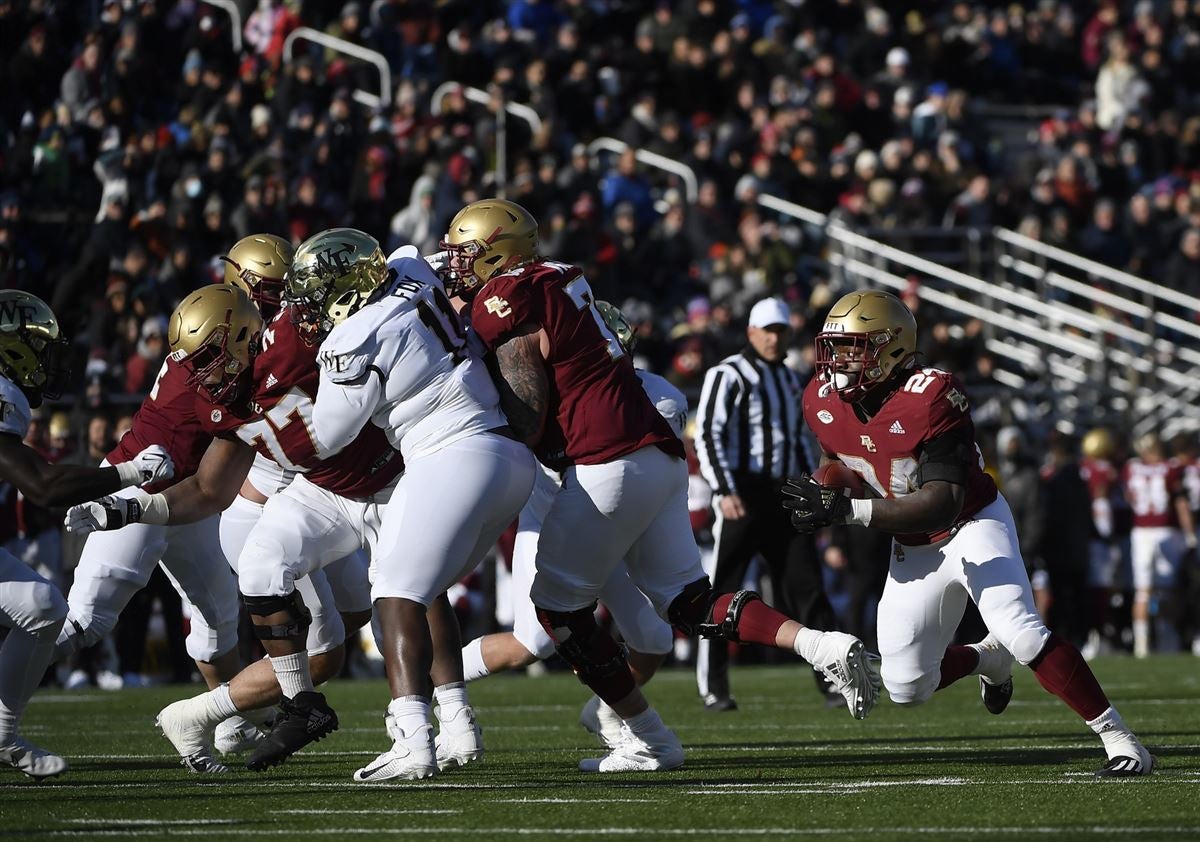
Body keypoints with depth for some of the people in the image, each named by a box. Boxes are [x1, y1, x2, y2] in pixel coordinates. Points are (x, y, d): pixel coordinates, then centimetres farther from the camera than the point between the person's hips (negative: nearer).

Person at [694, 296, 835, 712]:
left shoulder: (791, 380, 18)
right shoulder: (727, 376, -5)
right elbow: (707, 435, -12)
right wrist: (724, 491, -22)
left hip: (784, 495, 6)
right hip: (742, 494, -6)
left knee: (806, 585, 1)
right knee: (723, 589, -3)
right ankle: (712, 688, 2)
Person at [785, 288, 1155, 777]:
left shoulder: (930, 398, -29)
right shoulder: (824, 402, -9)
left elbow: (943, 504, -35)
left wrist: (847, 510, -41)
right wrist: (820, 503, -9)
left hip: (974, 524, -6)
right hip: (913, 550, 6)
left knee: (1019, 631, -28)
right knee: (905, 689, 4)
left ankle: (1117, 737, -22)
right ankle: (987, 659, 36)